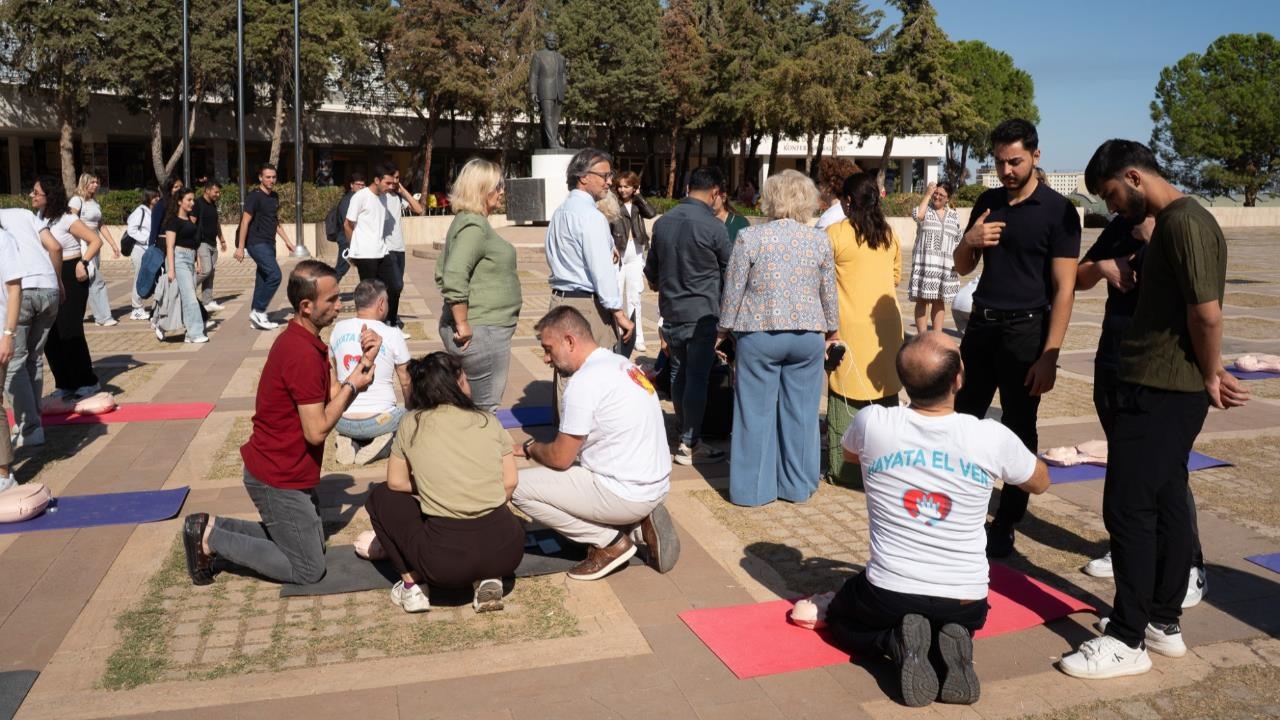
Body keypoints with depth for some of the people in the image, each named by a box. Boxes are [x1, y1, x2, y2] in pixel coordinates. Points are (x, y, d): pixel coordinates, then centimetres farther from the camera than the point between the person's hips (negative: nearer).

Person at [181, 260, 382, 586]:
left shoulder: (303, 340, 6)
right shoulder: (303, 354, -27)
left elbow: (333, 397, 4)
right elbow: (317, 431, -24)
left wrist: (364, 362, -9)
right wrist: (353, 384, -15)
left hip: (286, 471, 10)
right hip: (279, 481, -10)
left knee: (313, 544, 23)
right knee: (309, 570, 3)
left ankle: (212, 527, 18)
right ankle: (211, 540, 5)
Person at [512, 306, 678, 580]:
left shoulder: (585, 381, -18)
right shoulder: (622, 364, 10)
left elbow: (560, 458, -12)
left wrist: (529, 448, 9)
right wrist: (540, 449, 18)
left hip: (625, 494, -9)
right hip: (654, 486, 9)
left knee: (518, 487, -6)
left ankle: (610, 542, 0)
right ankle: (637, 523, 11)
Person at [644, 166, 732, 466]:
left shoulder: (662, 222, 4)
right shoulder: (712, 227, -14)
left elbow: (651, 270, 15)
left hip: (670, 312, 6)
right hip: (702, 313, -6)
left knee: (679, 375, 14)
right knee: (697, 378, 0)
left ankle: (685, 434, 25)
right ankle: (689, 446, 4)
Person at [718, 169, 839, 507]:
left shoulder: (749, 238, -7)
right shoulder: (820, 241, 1)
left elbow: (733, 291, -3)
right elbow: (829, 294, 8)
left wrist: (725, 329, 10)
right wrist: (833, 330, 23)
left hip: (759, 335, -2)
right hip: (808, 336, 2)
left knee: (756, 413, 6)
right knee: (800, 412, 11)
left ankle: (753, 488, 14)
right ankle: (797, 485, 21)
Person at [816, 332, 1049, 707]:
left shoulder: (872, 423, -16)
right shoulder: (992, 438, -17)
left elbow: (850, 453, 11)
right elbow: (1040, 482, 8)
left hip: (887, 595, -1)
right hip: (964, 602, 2)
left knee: (839, 618, 30)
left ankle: (897, 643, -2)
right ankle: (955, 644, 2)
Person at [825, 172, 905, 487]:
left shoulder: (835, 233, -8)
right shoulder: (889, 234, 7)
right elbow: (895, 276, 16)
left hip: (851, 325, -5)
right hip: (886, 324, 5)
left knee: (846, 397, 2)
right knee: (886, 394, 13)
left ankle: (845, 470, 5)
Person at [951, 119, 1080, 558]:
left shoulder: (1058, 212, -8)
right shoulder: (987, 203, 8)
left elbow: (1064, 288, -12)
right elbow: (961, 268, 15)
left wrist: (1049, 356, -18)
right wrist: (969, 241, -8)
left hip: (1025, 329, -5)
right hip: (980, 324, 5)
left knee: (1018, 428, 4)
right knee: (963, 417, 8)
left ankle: (1005, 525, 15)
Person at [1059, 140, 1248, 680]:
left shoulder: (1184, 222, -16)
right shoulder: (1174, 221, 16)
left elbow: (1206, 312, -22)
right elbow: (1179, 306, 16)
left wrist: (1211, 378, -8)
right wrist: (1209, 377, 9)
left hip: (1159, 392, -10)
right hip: (1166, 388, 10)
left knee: (1127, 508, -5)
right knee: (1166, 504, 15)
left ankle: (1127, 640, 4)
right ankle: (1164, 623, 26)